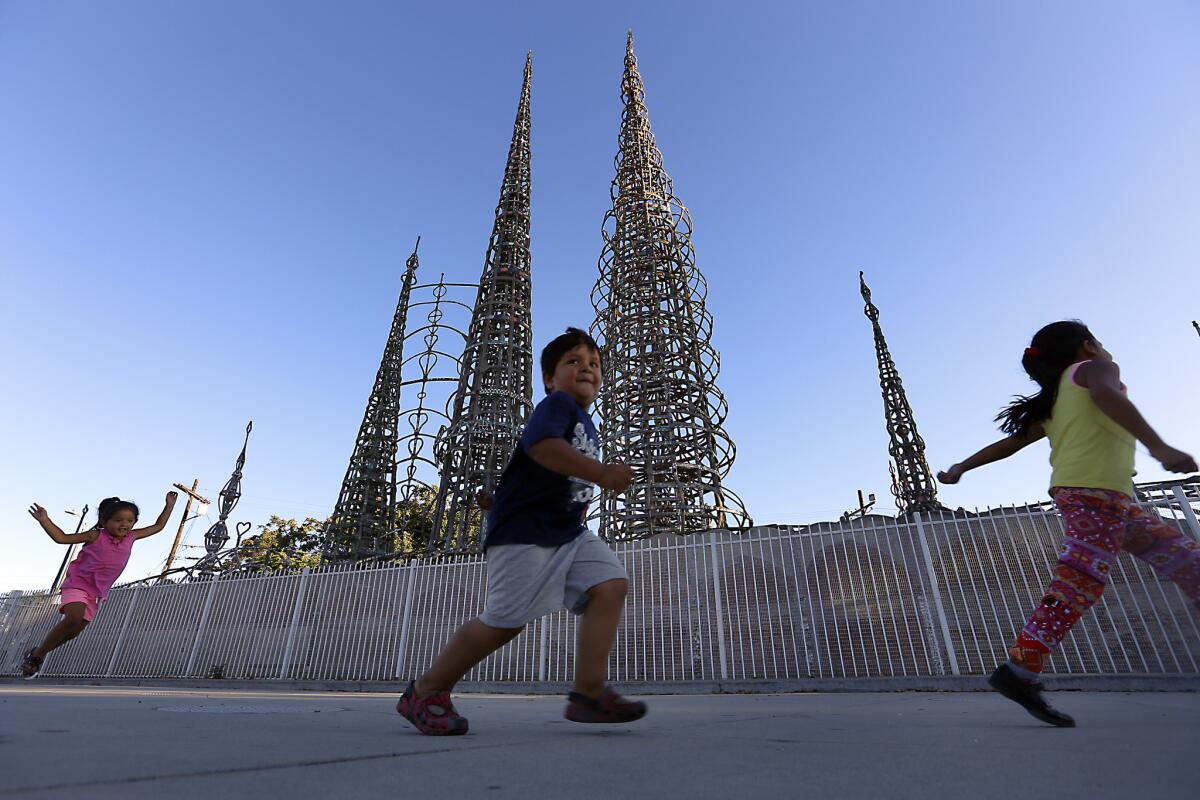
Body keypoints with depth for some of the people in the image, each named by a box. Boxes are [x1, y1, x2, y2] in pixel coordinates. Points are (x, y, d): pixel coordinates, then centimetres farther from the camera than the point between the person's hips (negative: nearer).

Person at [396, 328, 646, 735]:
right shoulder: (557, 404, -10)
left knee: (611, 584, -8)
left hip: (568, 532, 9)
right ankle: (425, 692, 14)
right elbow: (541, 444, -32)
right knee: (505, 619, -5)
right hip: (524, 530, -9)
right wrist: (601, 473, -36)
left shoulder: (586, 425, 20)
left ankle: (589, 692, -6)